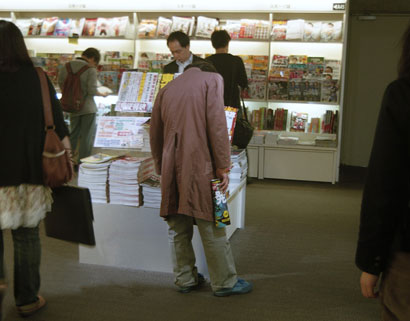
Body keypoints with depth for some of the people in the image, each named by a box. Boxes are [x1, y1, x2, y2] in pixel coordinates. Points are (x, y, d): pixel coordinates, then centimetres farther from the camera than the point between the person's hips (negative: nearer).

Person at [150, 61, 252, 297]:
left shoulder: (167, 89, 19)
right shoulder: (212, 79, 4)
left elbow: (155, 135, 19)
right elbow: (217, 124, -9)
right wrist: (223, 166, -7)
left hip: (171, 168, 5)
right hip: (199, 166, -5)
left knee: (178, 228, 12)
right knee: (211, 226, 2)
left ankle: (185, 279, 22)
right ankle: (224, 282, 12)